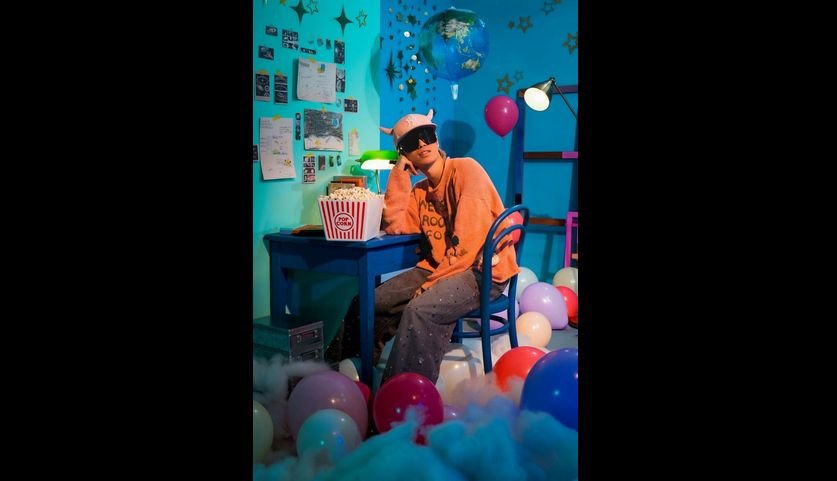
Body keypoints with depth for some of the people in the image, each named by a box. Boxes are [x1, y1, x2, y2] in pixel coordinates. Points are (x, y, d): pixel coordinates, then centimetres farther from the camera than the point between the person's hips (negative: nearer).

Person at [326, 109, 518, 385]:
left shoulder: (465, 169, -7)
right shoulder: (420, 192, 15)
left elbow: (468, 236, -17)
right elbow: (394, 226, -2)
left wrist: (434, 280, -18)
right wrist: (399, 173, 0)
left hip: (483, 269, -7)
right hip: (439, 267, 7)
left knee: (419, 310, -32)